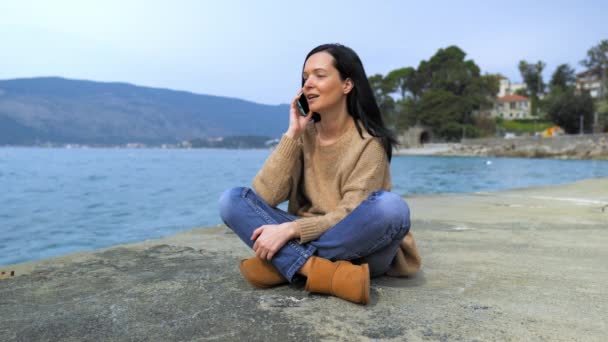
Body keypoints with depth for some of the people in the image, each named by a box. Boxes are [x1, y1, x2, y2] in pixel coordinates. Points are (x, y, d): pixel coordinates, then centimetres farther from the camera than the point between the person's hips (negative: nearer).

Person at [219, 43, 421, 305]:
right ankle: (321, 272, -30)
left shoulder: (369, 142, -10)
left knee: (391, 206, -34)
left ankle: (284, 265, -25)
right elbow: (265, 196, -10)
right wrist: (292, 133, -13)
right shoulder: (305, 135, 2)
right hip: (302, 240, 3)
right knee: (232, 200, -14)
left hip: (356, 248, -3)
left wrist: (289, 229, -29)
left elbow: (352, 215, -18)